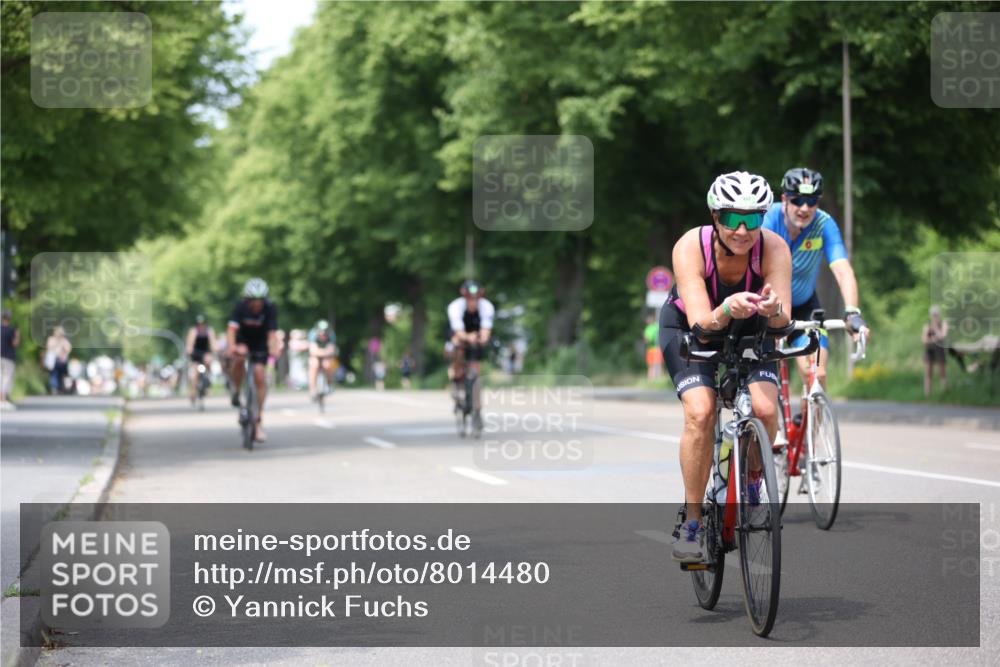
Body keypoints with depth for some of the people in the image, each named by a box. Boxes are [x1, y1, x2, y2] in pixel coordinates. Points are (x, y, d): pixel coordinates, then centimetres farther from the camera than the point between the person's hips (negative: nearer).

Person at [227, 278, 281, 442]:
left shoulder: (270, 308, -25)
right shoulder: (241, 306, -26)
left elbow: (272, 332, -33)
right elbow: (232, 328, -36)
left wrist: (274, 348, -53)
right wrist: (232, 346, -55)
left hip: (260, 343, 0)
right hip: (242, 340, 0)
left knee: (260, 377, -11)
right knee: (239, 358, -34)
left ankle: (258, 422, -2)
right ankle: (236, 391, -8)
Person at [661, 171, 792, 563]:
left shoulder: (774, 248, -30)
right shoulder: (691, 247, -33)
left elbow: (782, 320, -37)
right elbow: (701, 320, -40)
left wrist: (772, 309, -60)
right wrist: (726, 311, -62)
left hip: (748, 329, 2)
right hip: (688, 328, -1)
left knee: (765, 409, -23)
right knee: (700, 412, -24)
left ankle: (751, 482, 9)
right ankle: (692, 520, -10)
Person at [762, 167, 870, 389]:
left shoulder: (824, 224, -20)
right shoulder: (769, 218, -24)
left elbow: (843, 271, -30)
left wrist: (852, 313, -46)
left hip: (804, 306, 1)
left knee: (816, 375, -12)